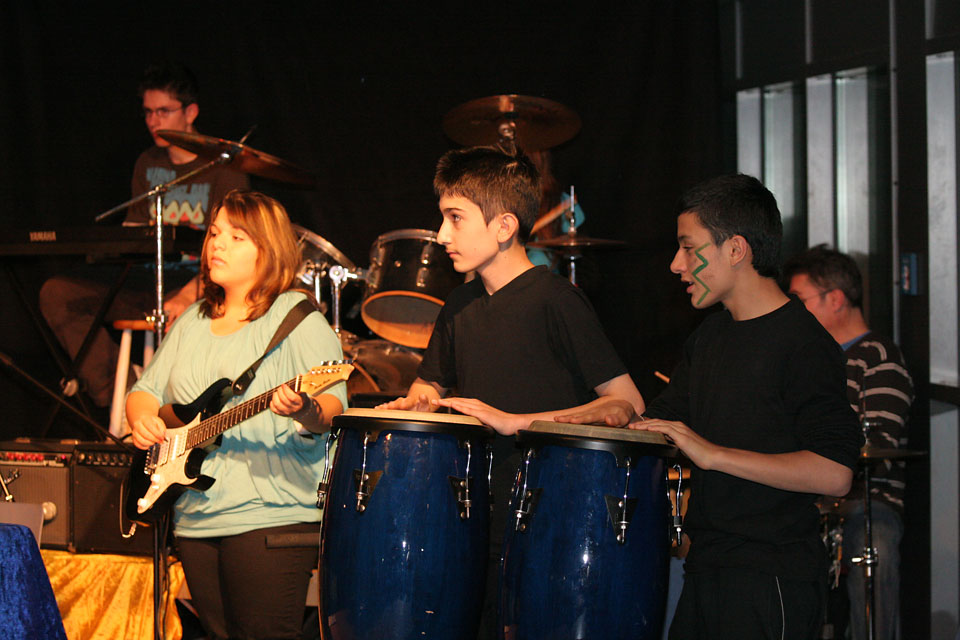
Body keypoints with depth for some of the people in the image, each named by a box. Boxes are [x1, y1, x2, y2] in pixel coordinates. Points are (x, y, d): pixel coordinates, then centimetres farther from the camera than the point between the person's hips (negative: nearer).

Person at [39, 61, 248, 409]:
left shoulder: (223, 165, -6)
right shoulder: (147, 164, 16)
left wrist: (188, 295, -29)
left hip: (203, 283, -6)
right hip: (150, 280, 6)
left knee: (180, 313, -42)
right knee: (57, 293, -15)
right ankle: (116, 393, -22)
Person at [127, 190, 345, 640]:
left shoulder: (297, 316, -4)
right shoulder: (192, 322, 17)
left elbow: (334, 407, -14)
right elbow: (146, 390, 22)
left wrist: (306, 411, -37)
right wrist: (144, 417, -1)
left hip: (271, 514, -7)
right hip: (196, 517, 7)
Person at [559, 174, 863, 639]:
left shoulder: (803, 344, -13)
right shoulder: (709, 336, 14)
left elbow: (834, 474, -21)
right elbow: (666, 420, 22)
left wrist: (714, 454, -22)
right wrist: (621, 418, -1)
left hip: (772, 582, -8)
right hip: (706, 567, 8)